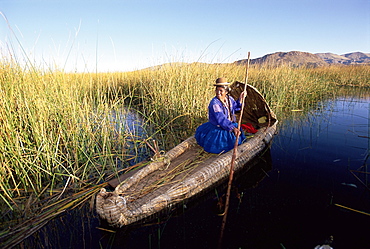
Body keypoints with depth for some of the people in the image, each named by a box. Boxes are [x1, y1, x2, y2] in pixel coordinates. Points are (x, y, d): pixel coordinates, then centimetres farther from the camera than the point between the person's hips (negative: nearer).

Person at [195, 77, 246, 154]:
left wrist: (240, 99, 4)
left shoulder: (229, 98, -1)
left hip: (231, 124, 8)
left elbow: (235, 107, 20)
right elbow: (221, 119, -33)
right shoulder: (214, 103, -26)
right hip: (218, 129, -7)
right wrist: (233, 128, -39)